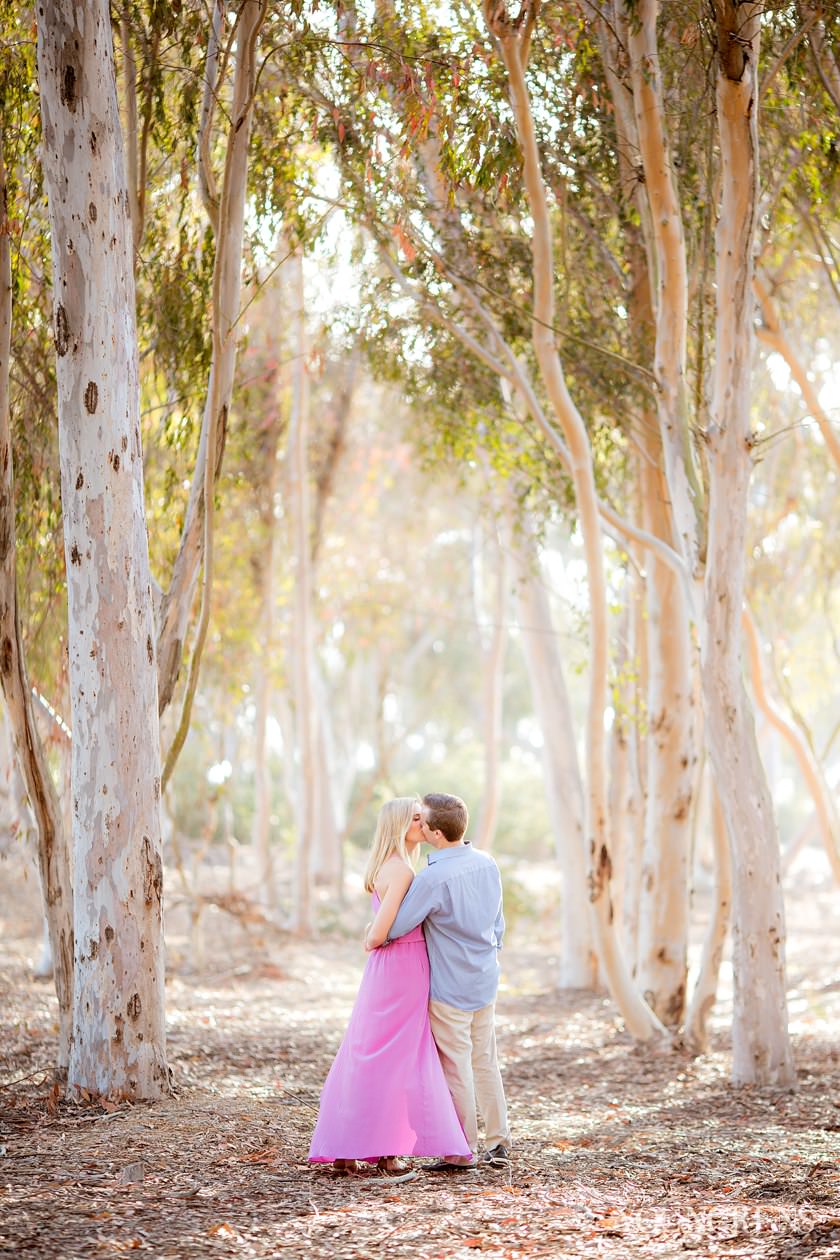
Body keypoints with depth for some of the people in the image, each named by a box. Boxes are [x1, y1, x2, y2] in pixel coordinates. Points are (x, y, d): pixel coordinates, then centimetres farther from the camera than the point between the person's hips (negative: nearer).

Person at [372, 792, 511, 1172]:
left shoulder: (433, 878, -24)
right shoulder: (487, 864, 0)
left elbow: (395, 927, -18)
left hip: (450, 988, -7)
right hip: (486, 982, 7)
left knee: (456, 1070, 3)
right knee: (485, 1062, 16)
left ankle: (462, 1153, 10)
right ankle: (497, 1144, 21)